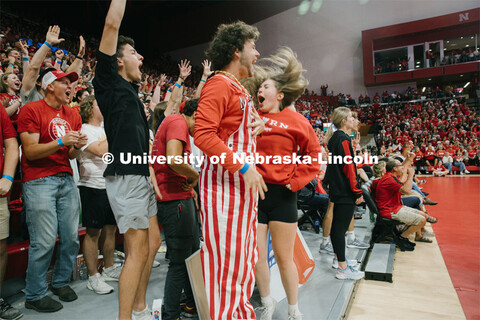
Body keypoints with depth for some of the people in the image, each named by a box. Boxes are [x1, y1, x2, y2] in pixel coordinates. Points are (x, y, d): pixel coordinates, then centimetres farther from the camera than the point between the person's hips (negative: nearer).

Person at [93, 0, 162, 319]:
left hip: (142, 177, 9)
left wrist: (152, 175, 17)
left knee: (153, 242, 14)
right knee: (138, 250, -5)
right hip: (126, 178, -9)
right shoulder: (109, 82, -3)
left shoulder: (132, 90, 20)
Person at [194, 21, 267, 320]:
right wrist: (244, 167, -21)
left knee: (244, 255, 18)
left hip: (245, 183, 10)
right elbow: (203, 134, -22)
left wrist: (258, 122, 9)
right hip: (224, 182, -10)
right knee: (225, 257, -1)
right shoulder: (220, 84, -10)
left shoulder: (240, 90, 19)